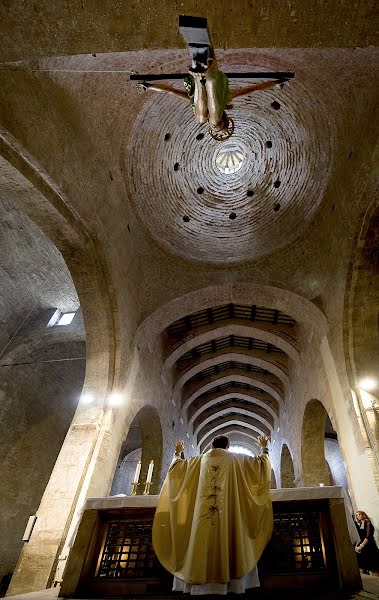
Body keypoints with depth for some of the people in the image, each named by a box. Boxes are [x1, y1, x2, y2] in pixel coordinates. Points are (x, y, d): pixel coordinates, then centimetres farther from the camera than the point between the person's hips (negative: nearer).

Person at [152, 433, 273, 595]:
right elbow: (261, 463, 11)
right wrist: (264, 448, 27)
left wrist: (177, 453, 40)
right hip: (228, 513, -1)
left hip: (201, 513, 2)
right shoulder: (236, 459, 5)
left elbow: (176, 466, 22)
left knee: (203, 541, 5)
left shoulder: (199, 460, 11)